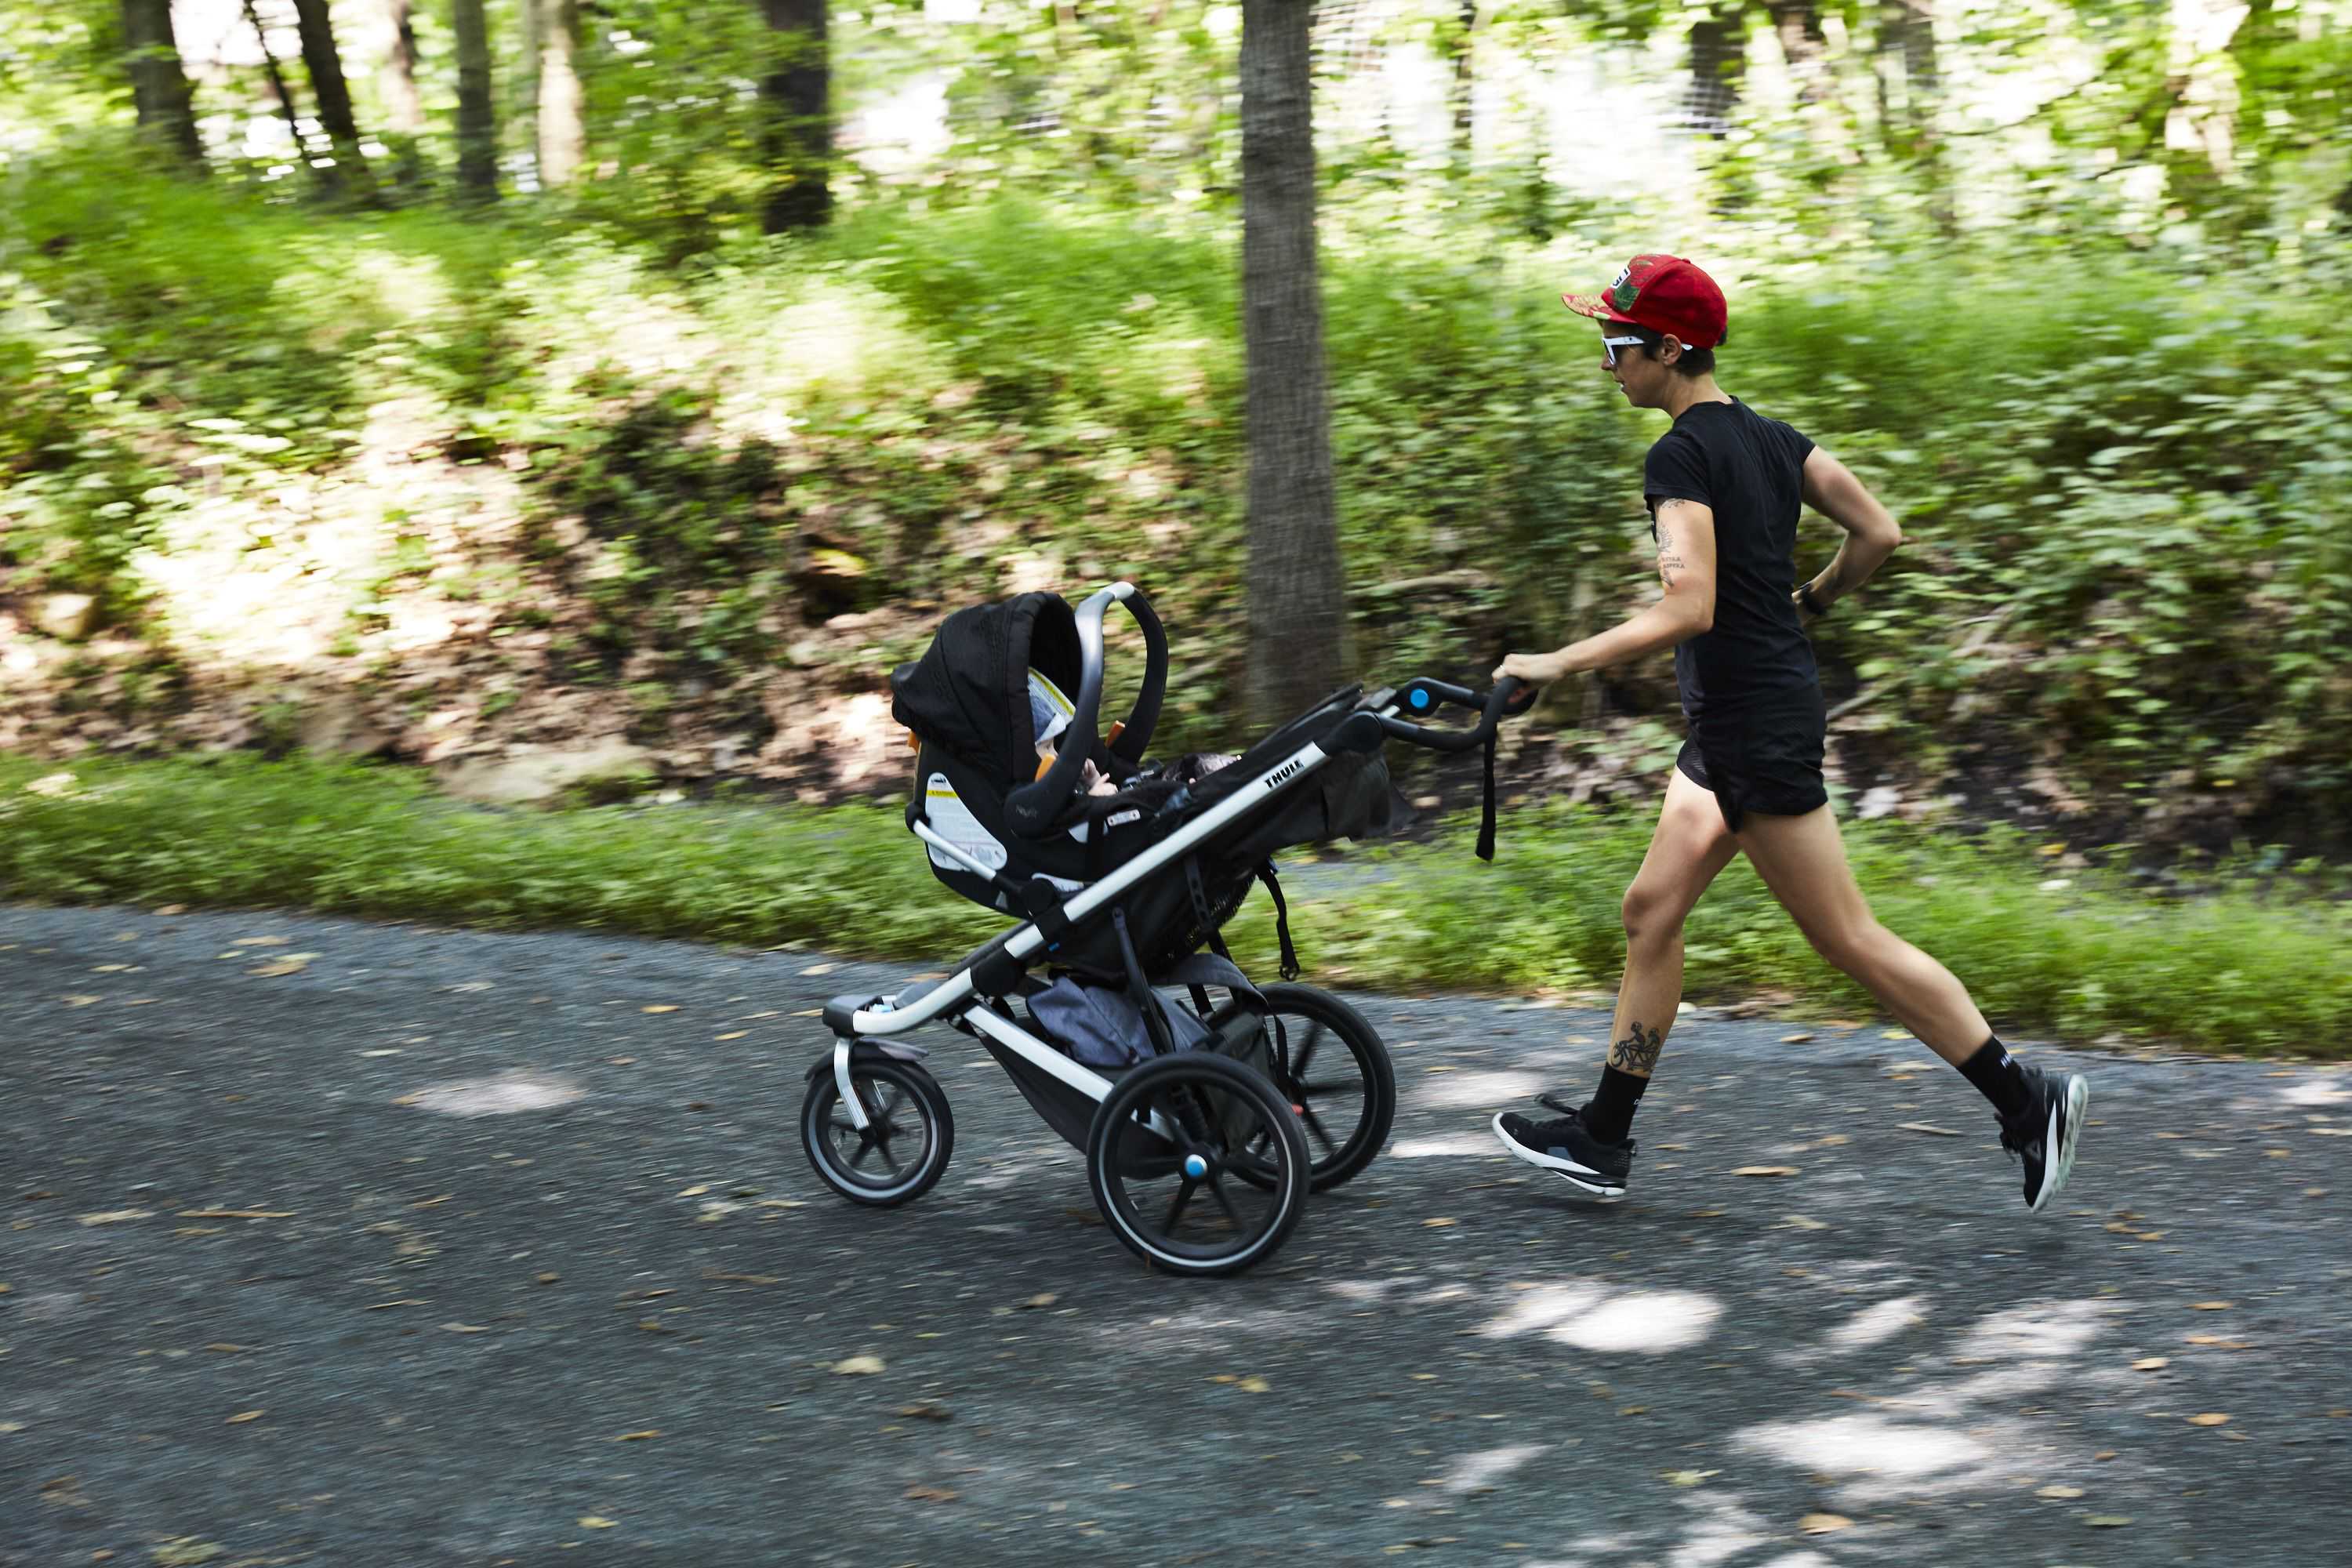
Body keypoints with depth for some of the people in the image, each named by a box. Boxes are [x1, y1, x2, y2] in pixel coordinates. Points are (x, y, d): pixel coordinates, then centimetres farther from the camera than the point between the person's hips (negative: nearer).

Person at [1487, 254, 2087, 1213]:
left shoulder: (1682, 457, -17)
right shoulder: (1765, 437, 9)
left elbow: (1687, 610, -27)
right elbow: (1877, 534, 9)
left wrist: (1559, 664, -21)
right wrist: (1807, 605, 24)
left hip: (1755, 724, -10)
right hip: (1739, 721, 10)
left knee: (1848, 940, -3)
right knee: (1652, 910, 12)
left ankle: (2027, 1101, 4)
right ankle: (1603, 1139, 18)